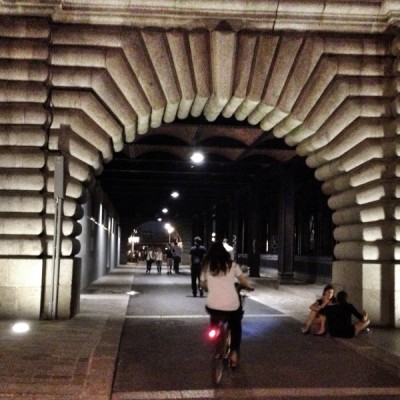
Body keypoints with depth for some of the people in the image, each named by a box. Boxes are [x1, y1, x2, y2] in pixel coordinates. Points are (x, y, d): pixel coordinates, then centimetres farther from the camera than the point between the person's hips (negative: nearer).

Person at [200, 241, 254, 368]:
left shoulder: (206, 266, 4)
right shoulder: (232, 265, 1)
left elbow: (202, 285, 13)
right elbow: (243, 281, 0)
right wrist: (250, 285, 21)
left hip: (212, 306, 1)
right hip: (231, 306, -1)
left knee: (214, 319, 35)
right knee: (236, 326, 24)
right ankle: (234, 352, 12)